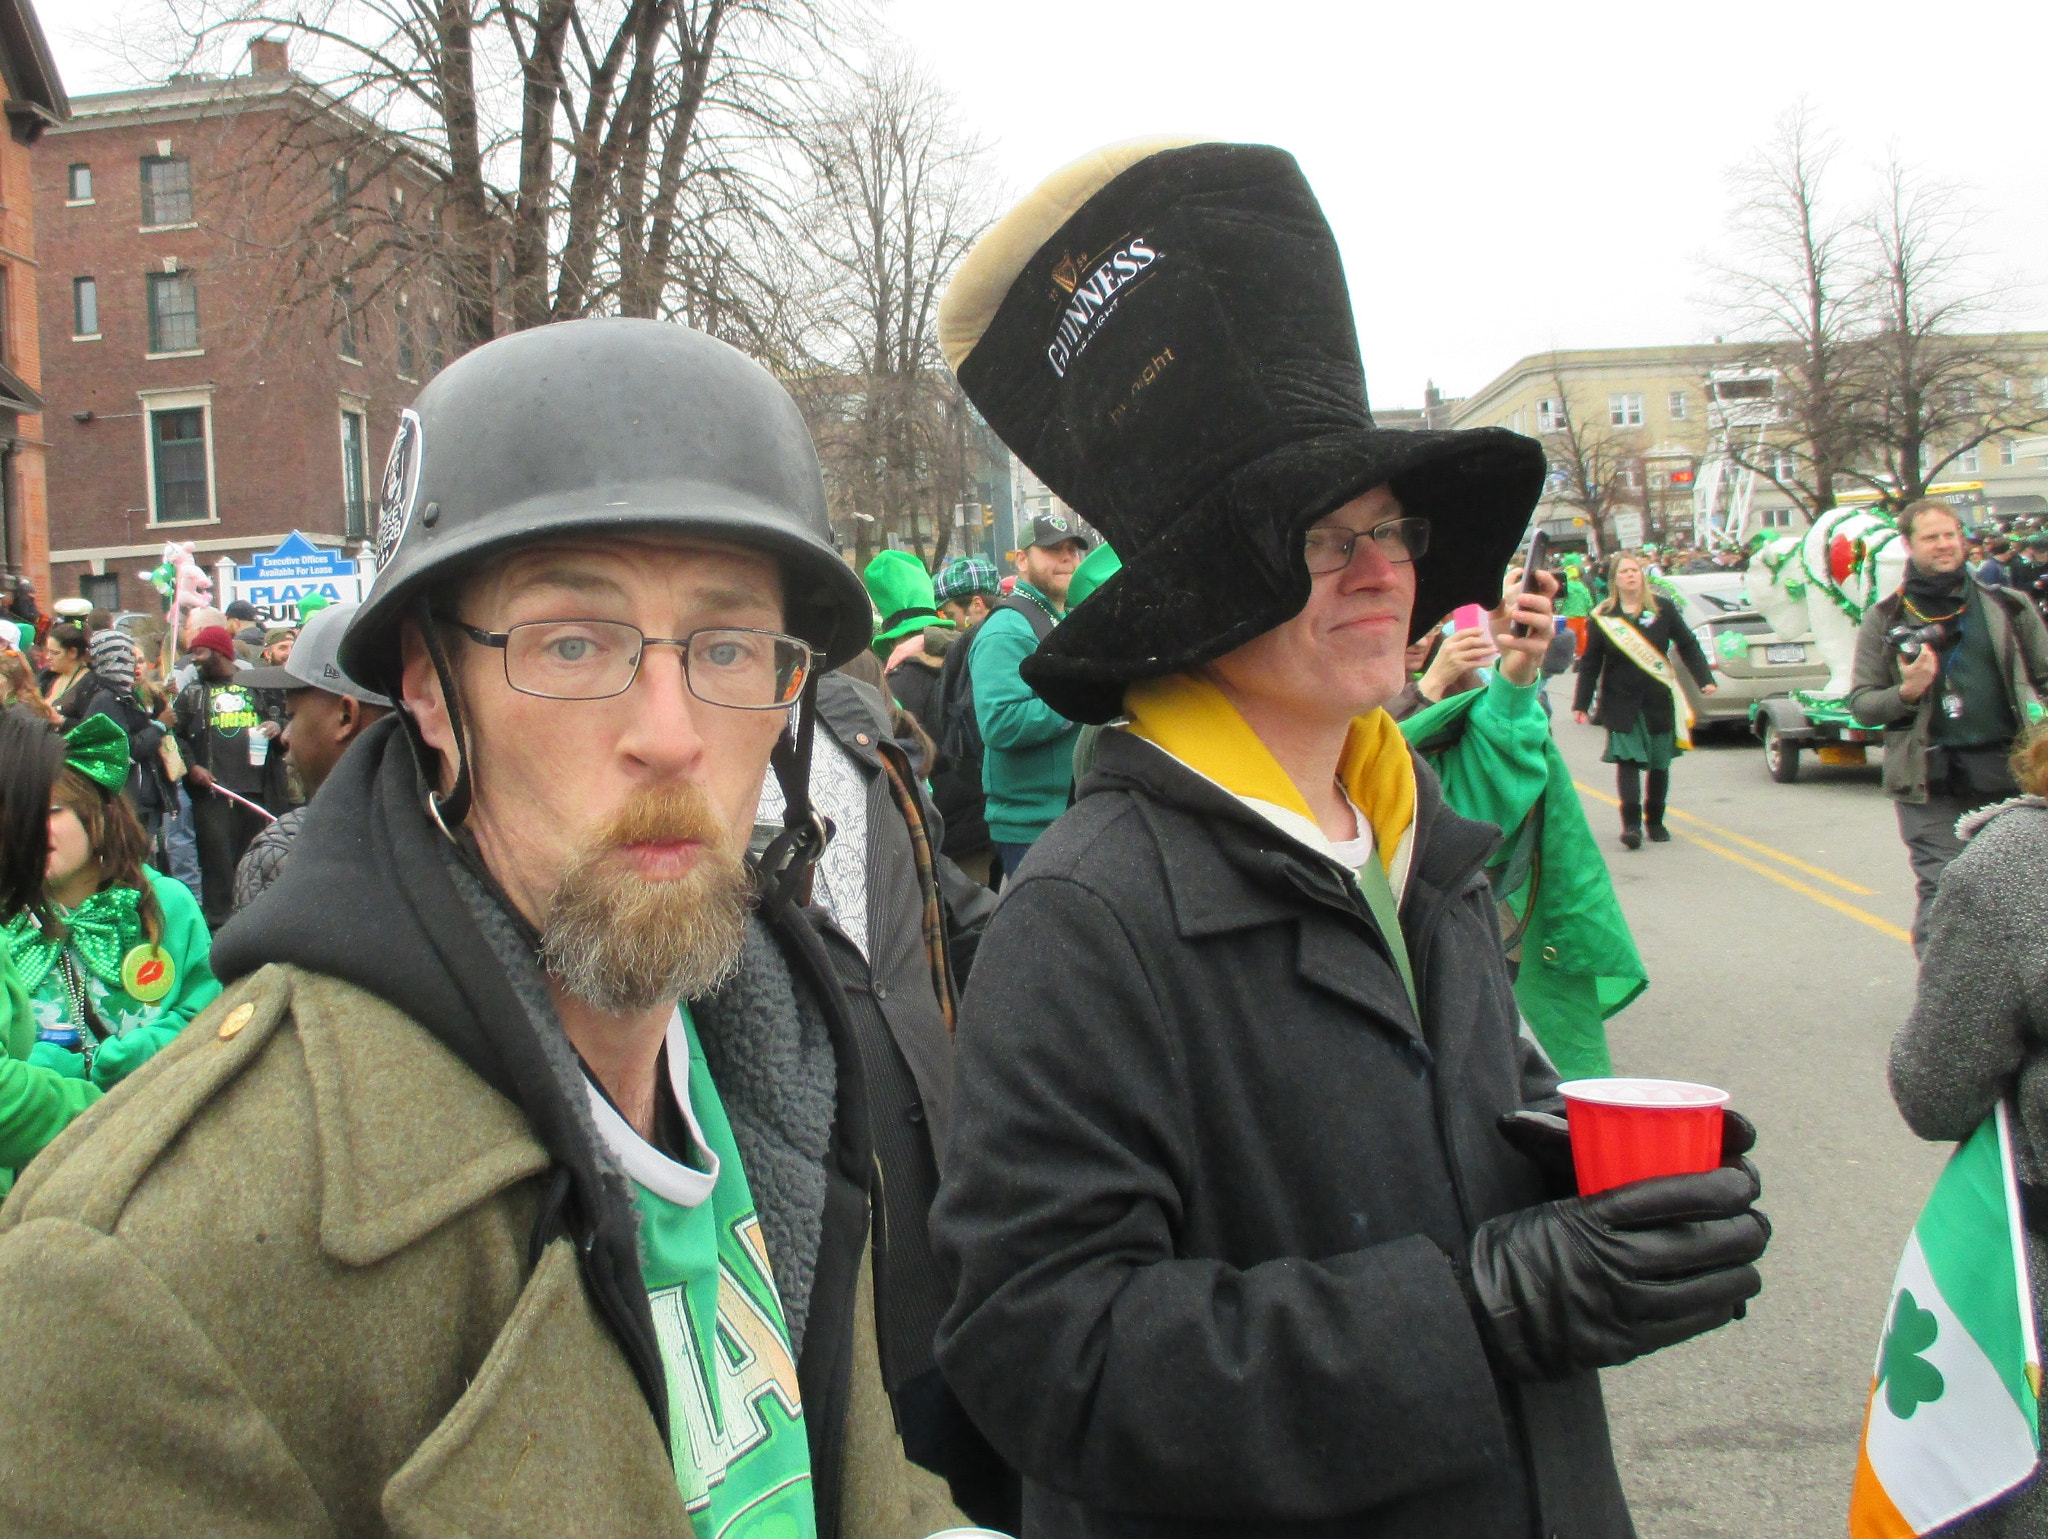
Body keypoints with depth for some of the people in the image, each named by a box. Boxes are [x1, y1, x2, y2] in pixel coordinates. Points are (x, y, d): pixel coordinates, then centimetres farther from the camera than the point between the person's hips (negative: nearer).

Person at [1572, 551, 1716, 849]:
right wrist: (1581, 704, -1)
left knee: (1659, 763, 7)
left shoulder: (1663, 608, 2)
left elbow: (1687, 645, 7)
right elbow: (1590, 663, 2)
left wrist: (1705, 679, -4)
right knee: (1627, 760, -12)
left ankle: (1654, 821, 20)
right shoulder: (1602, 616, -1)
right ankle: (1631, 823, -16)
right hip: (1621, 701, -2)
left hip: (1659, 700, 2)